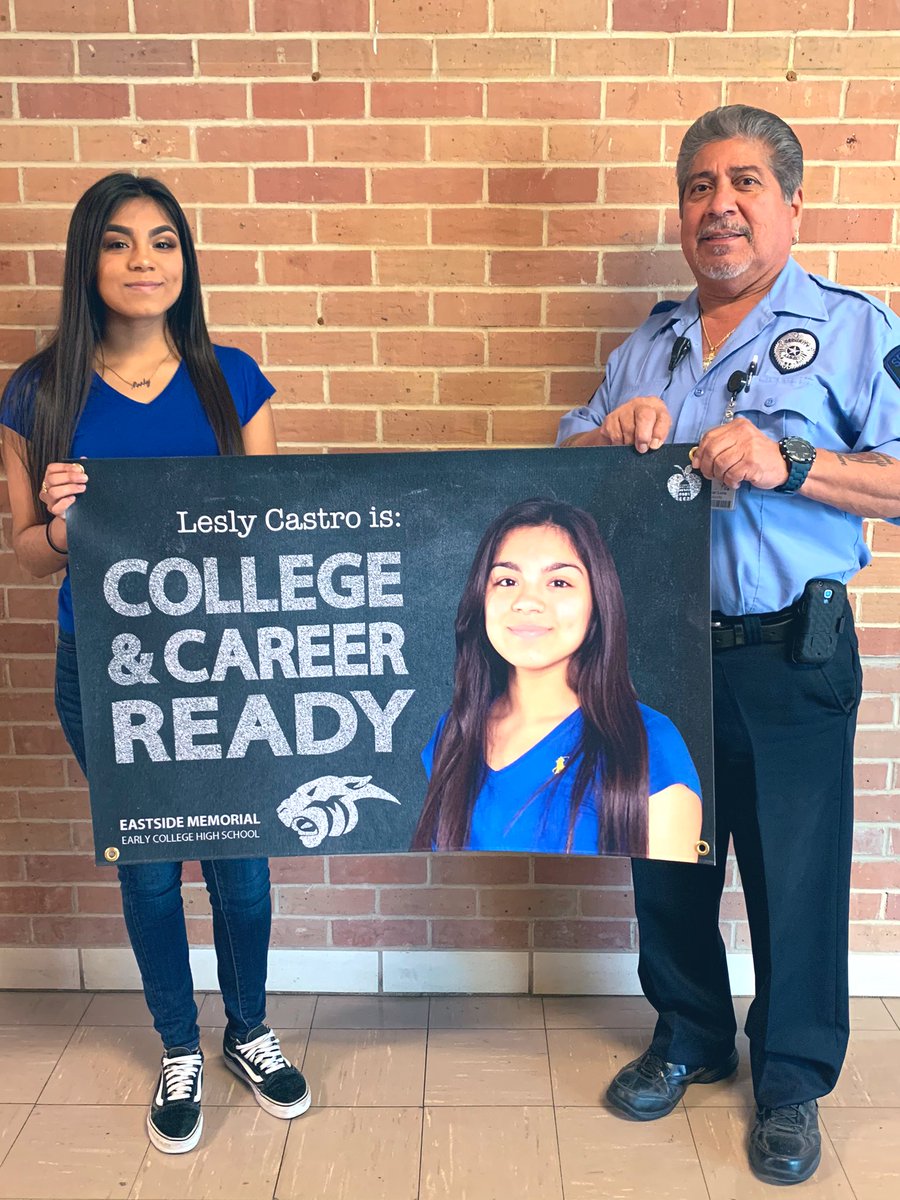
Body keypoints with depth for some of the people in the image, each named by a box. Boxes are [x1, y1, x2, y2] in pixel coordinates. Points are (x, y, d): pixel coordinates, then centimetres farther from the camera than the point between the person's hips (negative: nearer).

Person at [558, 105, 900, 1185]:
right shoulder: (648, 347, 13)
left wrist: (786, 463, -24)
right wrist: (612, 432, -7)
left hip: (791, 658, -4)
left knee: (796, 877, 7)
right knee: (666, 857, 16)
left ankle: (792, 1078, 30)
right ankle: (688, 1036, 39)